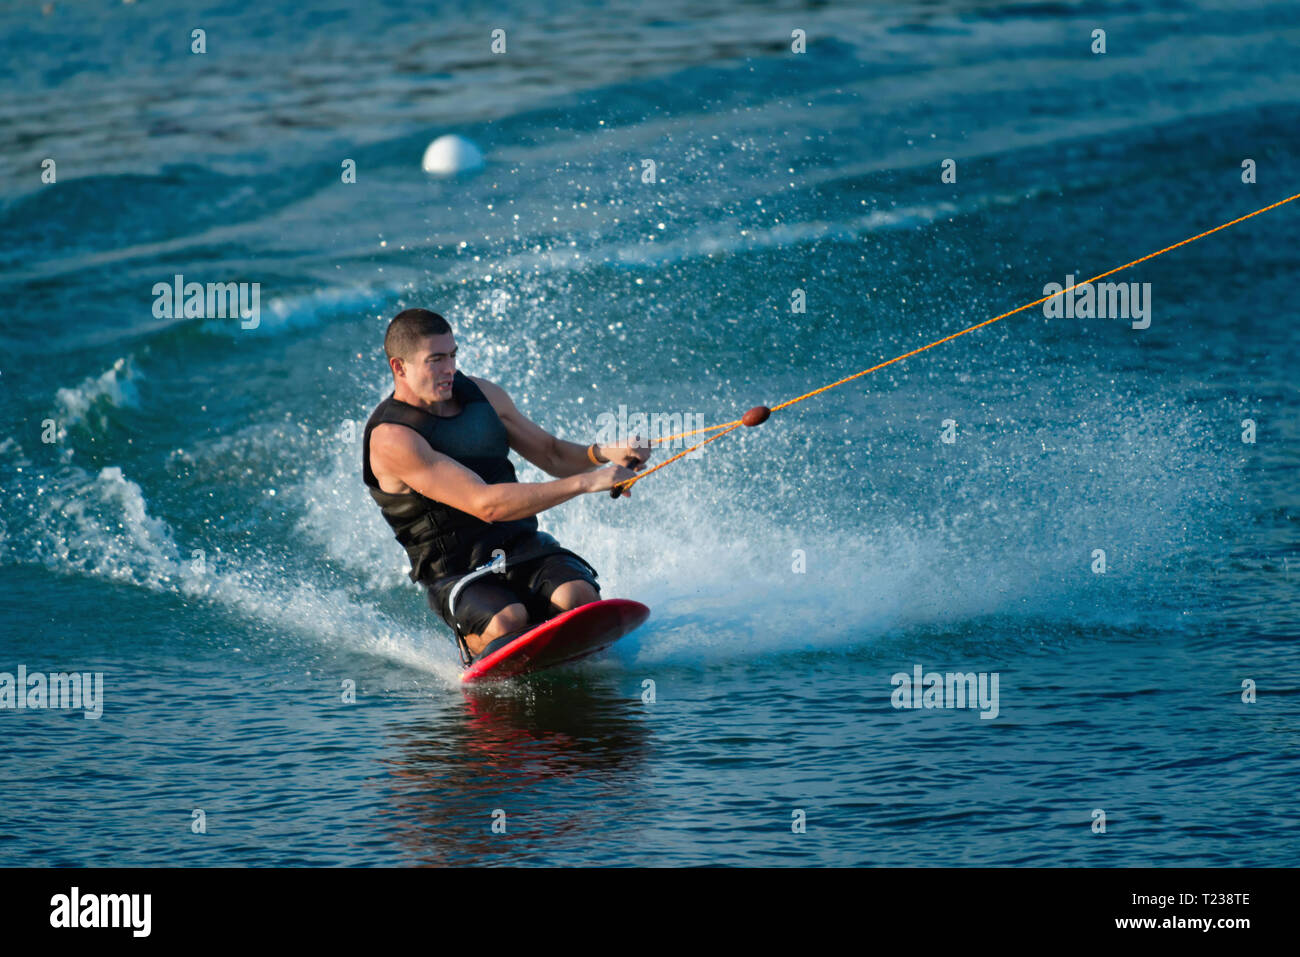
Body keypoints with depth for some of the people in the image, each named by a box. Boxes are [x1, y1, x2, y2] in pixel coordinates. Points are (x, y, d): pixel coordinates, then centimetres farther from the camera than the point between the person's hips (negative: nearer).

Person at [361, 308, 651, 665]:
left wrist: (603, 453, -5)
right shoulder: (392, 438, -17)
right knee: (508, 622, -36)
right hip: (459, 577, -5)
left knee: (578, 596, -29)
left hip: (524, 546, 5)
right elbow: (486, 504, -25)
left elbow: (551, 454, 19)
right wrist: (586, 482, -27)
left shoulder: (480, 394, 8)